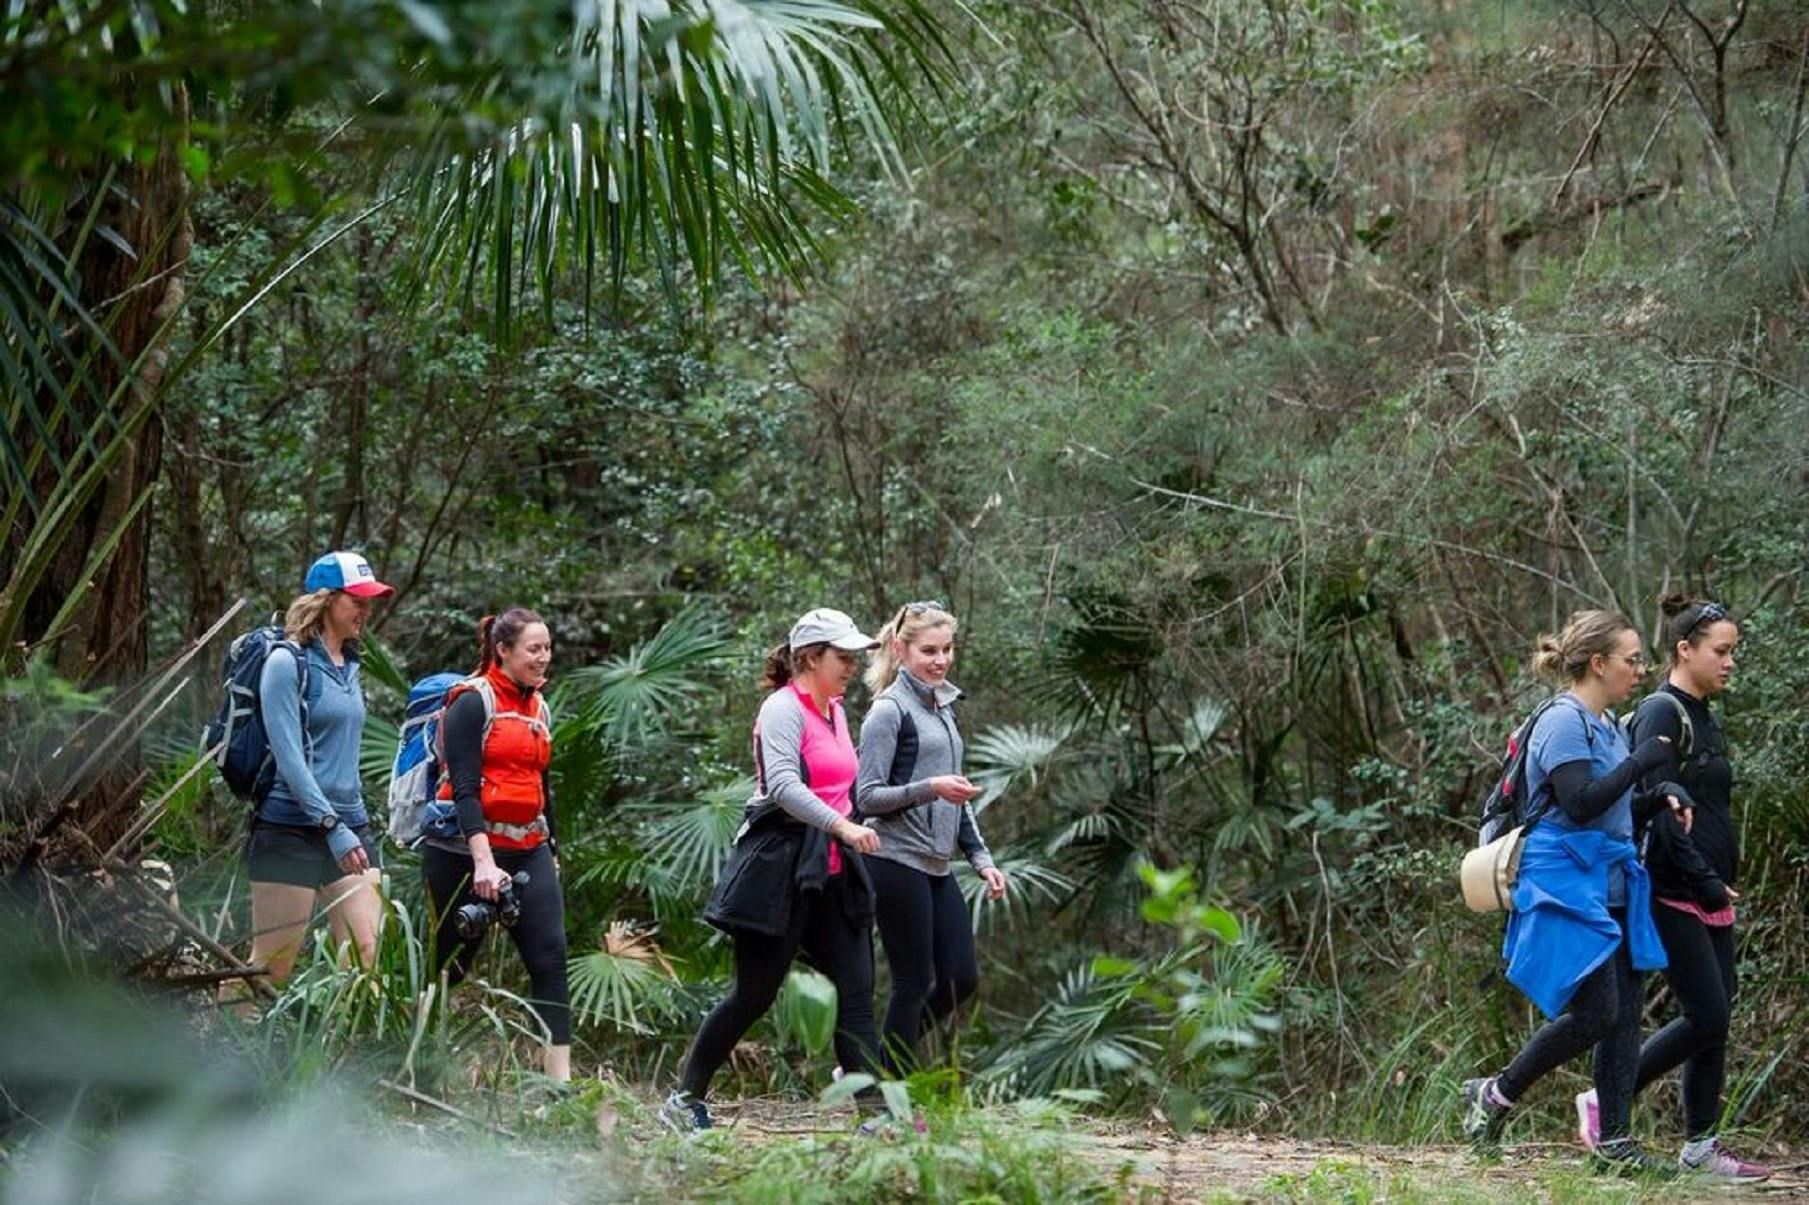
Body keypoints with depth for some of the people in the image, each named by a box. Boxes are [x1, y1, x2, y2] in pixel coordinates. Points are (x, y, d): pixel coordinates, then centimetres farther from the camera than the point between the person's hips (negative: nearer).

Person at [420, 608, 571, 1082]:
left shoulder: (538, 707, 15)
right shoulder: (473, 702, -9)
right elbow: (464, 788, -16)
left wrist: (551, 852, 22)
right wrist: (483, 862, -25)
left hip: (527, 852, 6)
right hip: (465, 851, -6)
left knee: (550, 961, -8)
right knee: (449, 966, 3)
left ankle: (559, 1082, -13)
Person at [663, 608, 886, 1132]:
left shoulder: (834, 711, 16)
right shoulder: (784, 709, -10)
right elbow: (784, 785, -23)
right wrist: (842, 826, -32)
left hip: (831, 869, 8)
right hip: (779, 866, -8)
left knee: (857, 992, -2)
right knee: (753, 994, -2)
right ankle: (684, 1101, 11)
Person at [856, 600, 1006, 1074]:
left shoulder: (943, 706, 18)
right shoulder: (890, 711, -8)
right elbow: (867, 797, -12)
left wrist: (982, 858, 18)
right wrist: (931, 788, -24)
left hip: (935, 867, 8)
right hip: (896, 862, -8)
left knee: (960, 979, 6)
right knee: (914, 983, -5)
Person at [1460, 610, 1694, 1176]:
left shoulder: (1604, 725, 19)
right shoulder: (1564, 722, -11)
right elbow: (1581, 803, -22)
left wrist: (1660, 796, 6)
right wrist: (1641, 763, -15)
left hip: (1610, 887, 10)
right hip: (1567, 886, -10)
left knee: (1626, 1013, 3)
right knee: (1595, 1012, -14)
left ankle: (1614, 1144, 5)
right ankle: (1494, 1095, 3)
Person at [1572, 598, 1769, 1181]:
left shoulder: (1703, 718, 17)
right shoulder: (1662, 714, -11)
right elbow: (1657, 814, -18)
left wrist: (1722, 883, 10)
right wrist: (1708, 884, -17)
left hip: (1711, 898, 9)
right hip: (1673, 897, -9)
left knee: (1714, 1020, 6)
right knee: (1706, 1018, -11)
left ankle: (1700, 1147, 11)